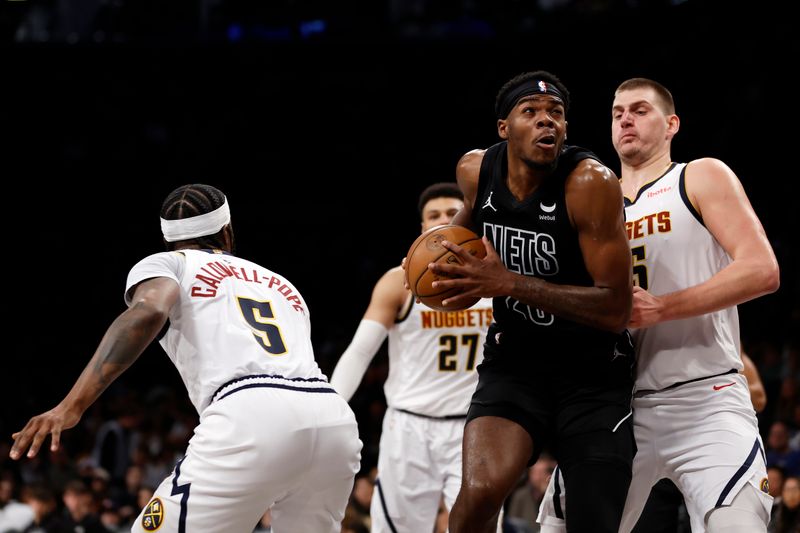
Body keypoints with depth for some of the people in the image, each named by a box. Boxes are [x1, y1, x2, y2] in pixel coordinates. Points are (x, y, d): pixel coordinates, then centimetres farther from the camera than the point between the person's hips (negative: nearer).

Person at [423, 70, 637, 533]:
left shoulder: (591, 183, -21)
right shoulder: (475, 170, -5)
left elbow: (615, 309, -25)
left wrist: (509, 283, -29)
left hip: (594, 375, -2)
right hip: (514, 361, 2)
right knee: (480, 492, -24)